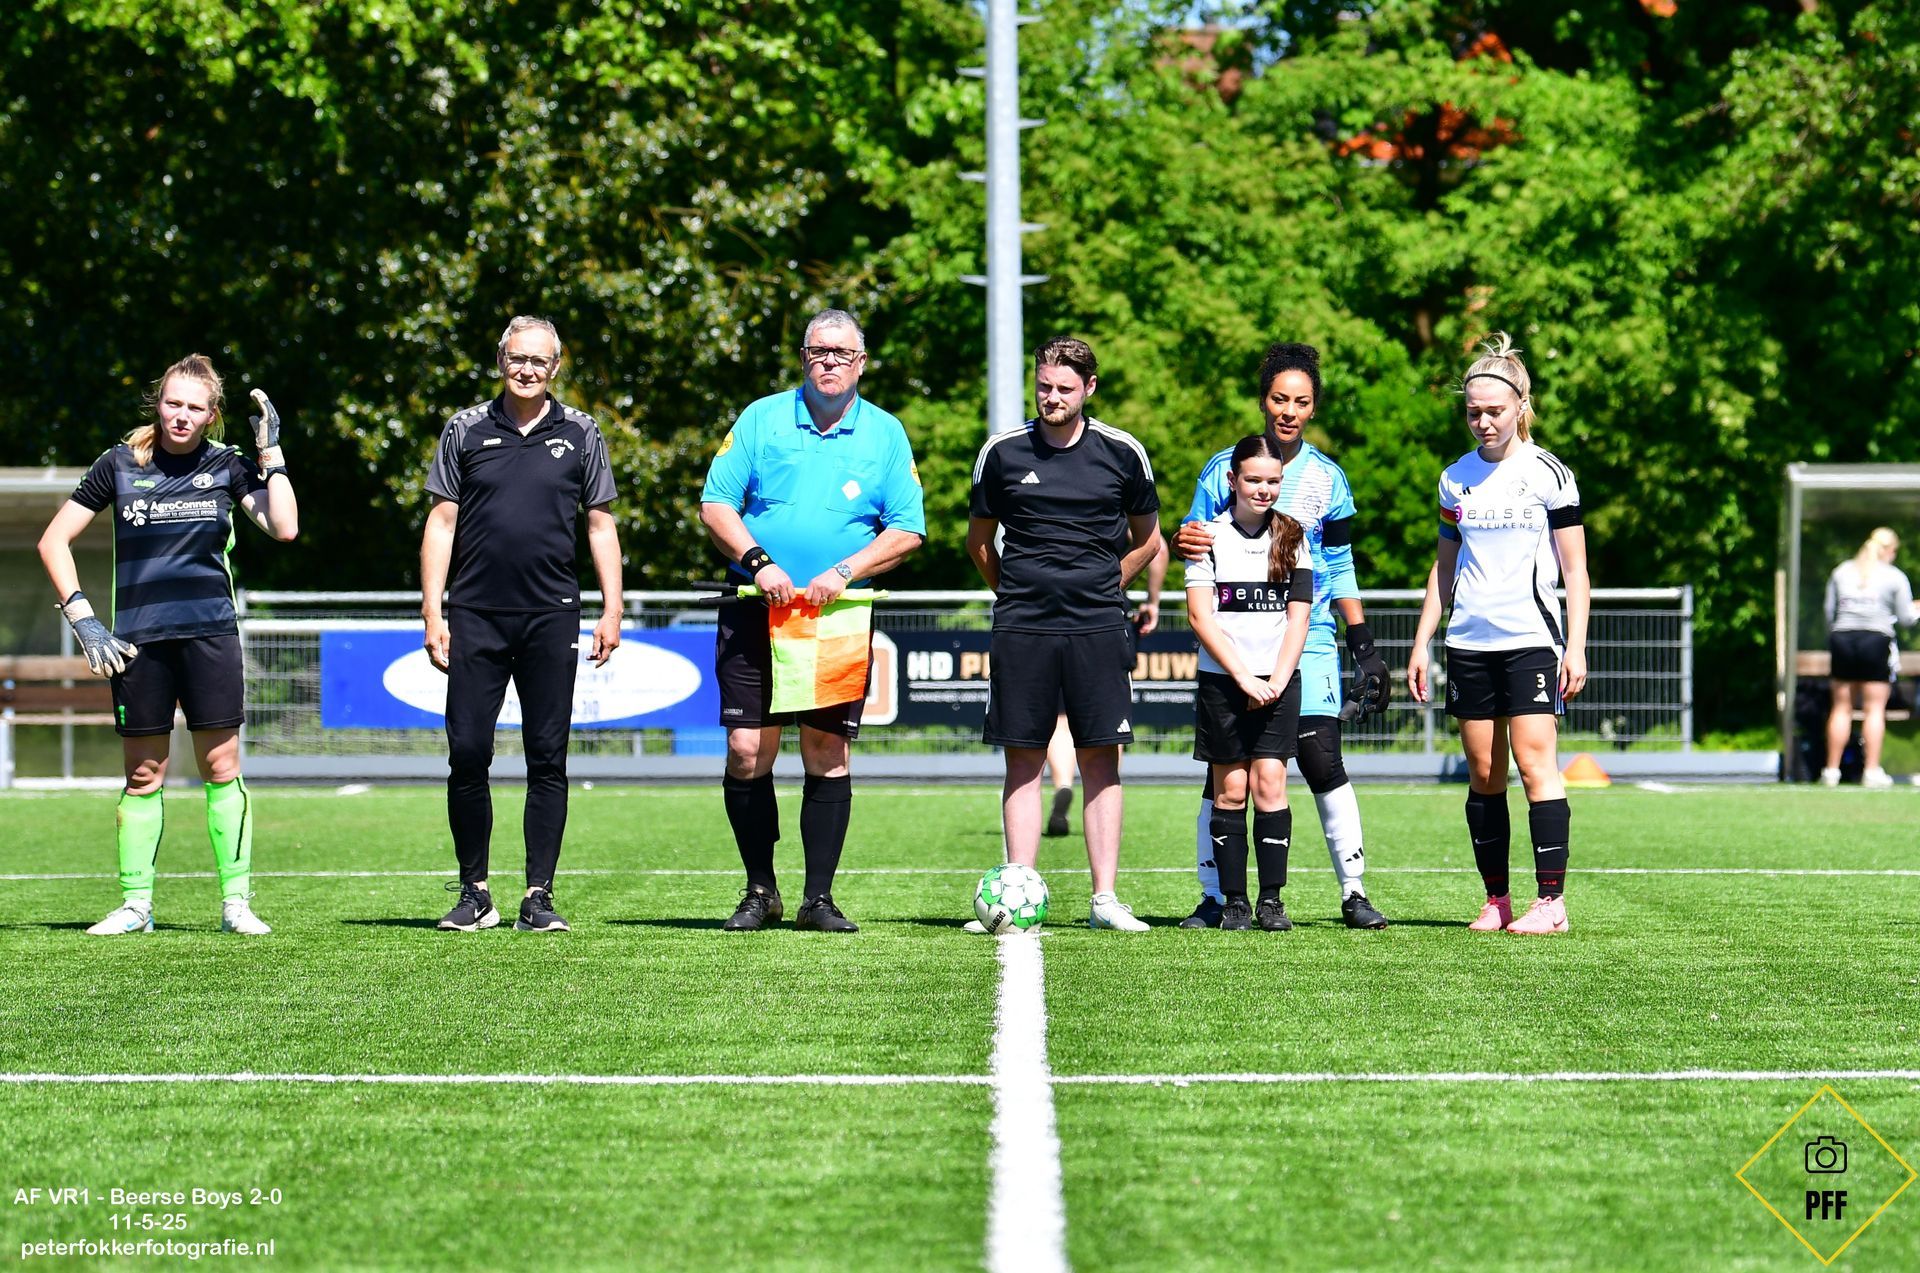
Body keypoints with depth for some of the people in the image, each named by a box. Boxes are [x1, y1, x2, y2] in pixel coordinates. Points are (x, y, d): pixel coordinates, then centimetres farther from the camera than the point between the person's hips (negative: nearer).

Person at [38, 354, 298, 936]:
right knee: (143, 774, 4)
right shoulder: (120, 464, 3)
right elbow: (54, 540, 6)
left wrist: (271, 453, -7)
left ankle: (236, 902, 2)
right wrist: (82, 617, -2)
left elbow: (284, 527, -7)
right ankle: (135, 904, 11)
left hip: (210, 633, 0)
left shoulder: (227, 465, 5)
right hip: (138, 640, 0)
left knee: (221, 766, -3)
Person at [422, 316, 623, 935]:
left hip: (551, 620, 0)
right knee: (467, 755, -2)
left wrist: (611, 610, 3)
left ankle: (539, 897, 6)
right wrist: (433, 614, 0)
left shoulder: (580, 434, 8)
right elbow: (441, 523, 7)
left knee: (548, 761, 0)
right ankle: (474, 894, 9)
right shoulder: (464, 430, 7)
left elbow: (601, 524, 11)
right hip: (475, 618, 0)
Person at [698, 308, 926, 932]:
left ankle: (818, 898, 8)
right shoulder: (761, 419, 6)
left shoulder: (885, 435, 7)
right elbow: (715, 504, 3)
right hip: (756, 613, 0)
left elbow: (907, 530, 2)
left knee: (828, 755, 0)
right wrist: (759, 563, -12)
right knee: (746, 751, -6)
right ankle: (760, 890, 8)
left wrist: (843, 572, -11)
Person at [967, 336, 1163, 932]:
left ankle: (1105, 898, 2)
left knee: (1101, 760, -1)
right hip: (1021, 630, 0)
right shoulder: (1002, 451, 3)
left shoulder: (1123, 453, 3)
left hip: (1096, 628, 0)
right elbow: (979, 540, 16)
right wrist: (1015, 592, 12)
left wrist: (1101, 588, 11)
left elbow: (1146, 538, 15)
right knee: (1023, 761, 1)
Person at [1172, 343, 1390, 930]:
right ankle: (1214, 897, 8)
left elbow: (1340, 571, 12)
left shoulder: (1326, 478, 8)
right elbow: (1196, 543, 10)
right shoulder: (1222, 468, 5)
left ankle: (1354, 892, -3)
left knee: (1323, 765, -10)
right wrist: (1183, 543, -15)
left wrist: (1365, 647, 6)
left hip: (1308, 640, 0)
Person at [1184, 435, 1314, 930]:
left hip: (1278, 680, 1)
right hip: (1221, 680, -1)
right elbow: (1201, 616, -4)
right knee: (1230, 789, -1)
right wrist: (1244, 678, -11)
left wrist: (1277, 680, -6)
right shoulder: (1210, 536, 2)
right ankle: (1233, 900, 3)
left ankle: (1272, 899, -5)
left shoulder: (1292, 536, 9)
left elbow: (1298, 616, 6)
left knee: (1269, 782, -7)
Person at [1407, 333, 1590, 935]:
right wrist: (1422, 643, 15)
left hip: (1531, 638, -4)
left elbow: (1575, 569, 0)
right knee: (1483, 773, 3)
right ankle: (1496, 899, 8)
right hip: (1469, 643, 5)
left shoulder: (1548, 473, -2)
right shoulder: (1456, 478, 11)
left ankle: (1551, 901, -10)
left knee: (1535, 763, -11)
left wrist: (1576, 647, -7)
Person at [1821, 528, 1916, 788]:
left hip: (1842, 639, 3)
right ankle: (1872, 771, -6)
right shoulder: (1894, 577, 3)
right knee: (1874, 709, -1)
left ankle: (1831, 770, 6)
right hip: (1876, 640, -3)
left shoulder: (1841, 572, 13)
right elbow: (1906, 619, 4)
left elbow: (1829, 611, 10)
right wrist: (1916, 610, 25)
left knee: (1841, 708, 7)